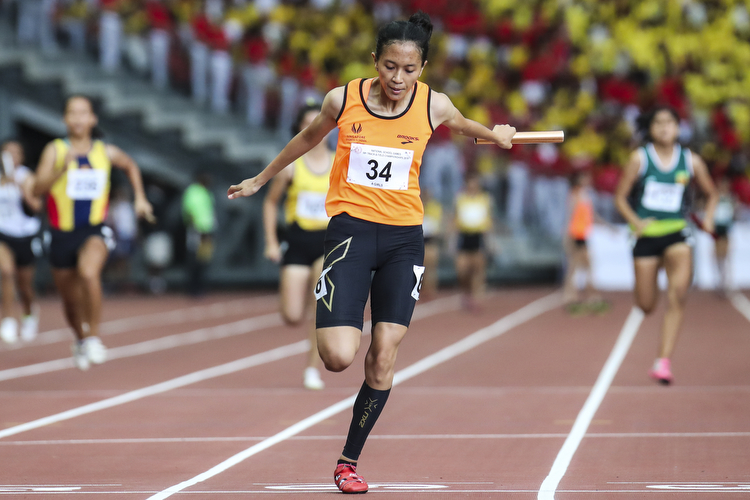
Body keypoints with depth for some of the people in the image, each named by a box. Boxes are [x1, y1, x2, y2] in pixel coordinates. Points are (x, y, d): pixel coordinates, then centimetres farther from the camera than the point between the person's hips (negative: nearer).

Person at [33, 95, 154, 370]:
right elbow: (38, 188, -18)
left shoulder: (106, 152, 1)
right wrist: (62, 168, -32)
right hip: (62, 232, 1)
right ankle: (80, 339, 46)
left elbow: (131, 166, 24)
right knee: (71, 299, 14)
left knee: (88, 272, -33)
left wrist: (140, 197, 15)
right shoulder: (55, 150, -6)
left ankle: (93, 337, -20)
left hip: (94, 230, -1)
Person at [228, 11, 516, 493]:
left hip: (405, 236, 2)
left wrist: (495, 135, 38)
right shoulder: (343, 100, -6)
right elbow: (309, 138, 14)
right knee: (339, 356, -17)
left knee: (383, 357, -2)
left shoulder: (433, 105, -5)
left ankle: (349, 462, 13)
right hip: (351, 228, -2)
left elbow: (462, 124, 21)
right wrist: (260, 179, 26)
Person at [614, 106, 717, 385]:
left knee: (678, 292, -24)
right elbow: (620, 197, 2)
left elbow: (711, 195, 16)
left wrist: (708, 219, -2)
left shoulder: (691, 161, 2)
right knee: (646, 306, 2)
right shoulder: (640, 158, -2)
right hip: (647, 234, 0)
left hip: (677, 233, 0)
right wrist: (635, 221, -14)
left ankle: (663, 360, -21)